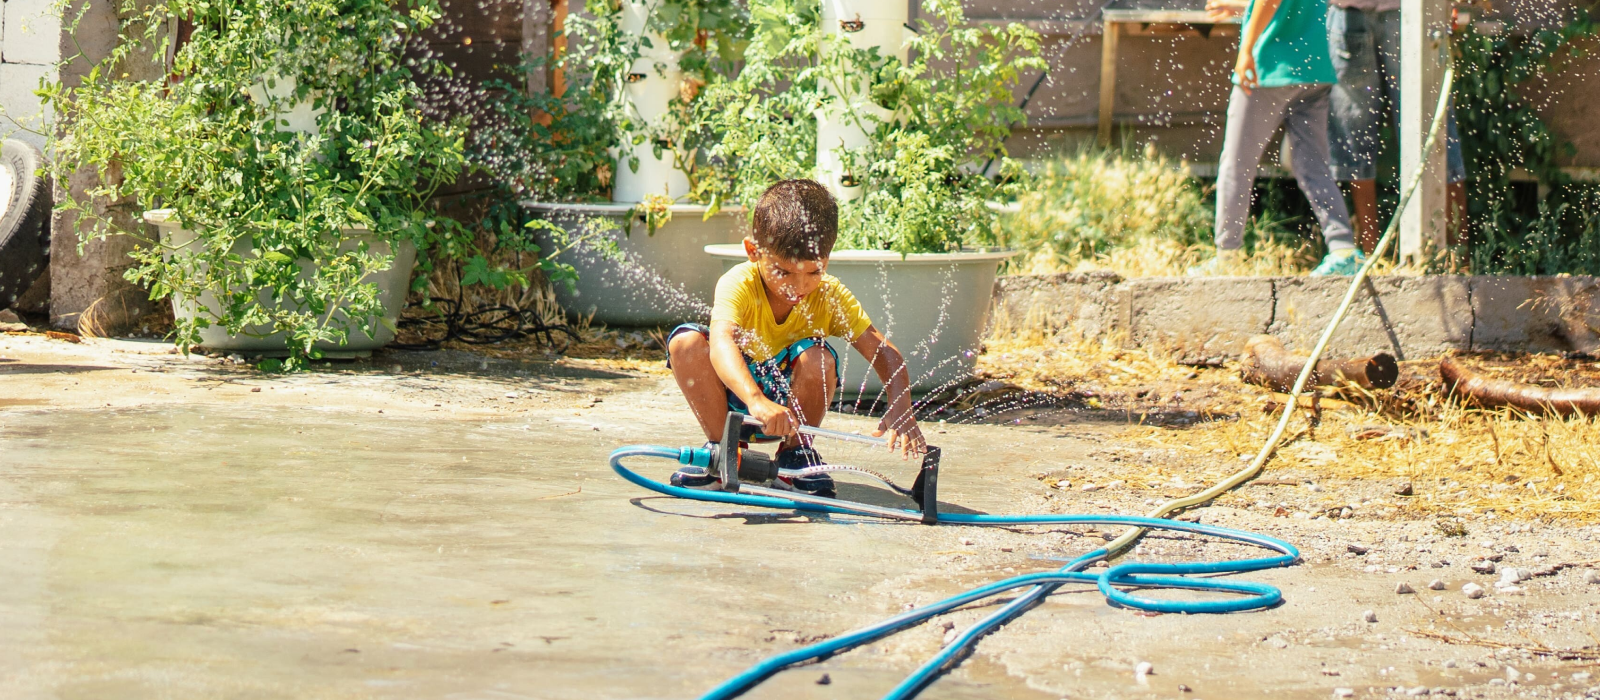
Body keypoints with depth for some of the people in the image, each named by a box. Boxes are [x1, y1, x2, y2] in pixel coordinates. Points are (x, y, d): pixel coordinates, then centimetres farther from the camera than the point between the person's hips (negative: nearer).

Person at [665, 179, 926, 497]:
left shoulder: (830, 295, -16)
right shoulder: (739, 284, -25)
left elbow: (886, 354, -22)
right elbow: (721, 343, -44)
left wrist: (900, 411, -42)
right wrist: (756, 401, -63)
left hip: (791, 401, 1)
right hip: (736, 395, -1)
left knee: (816, 357, -30)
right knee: (685, 341, -26)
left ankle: (795, 452, -6)